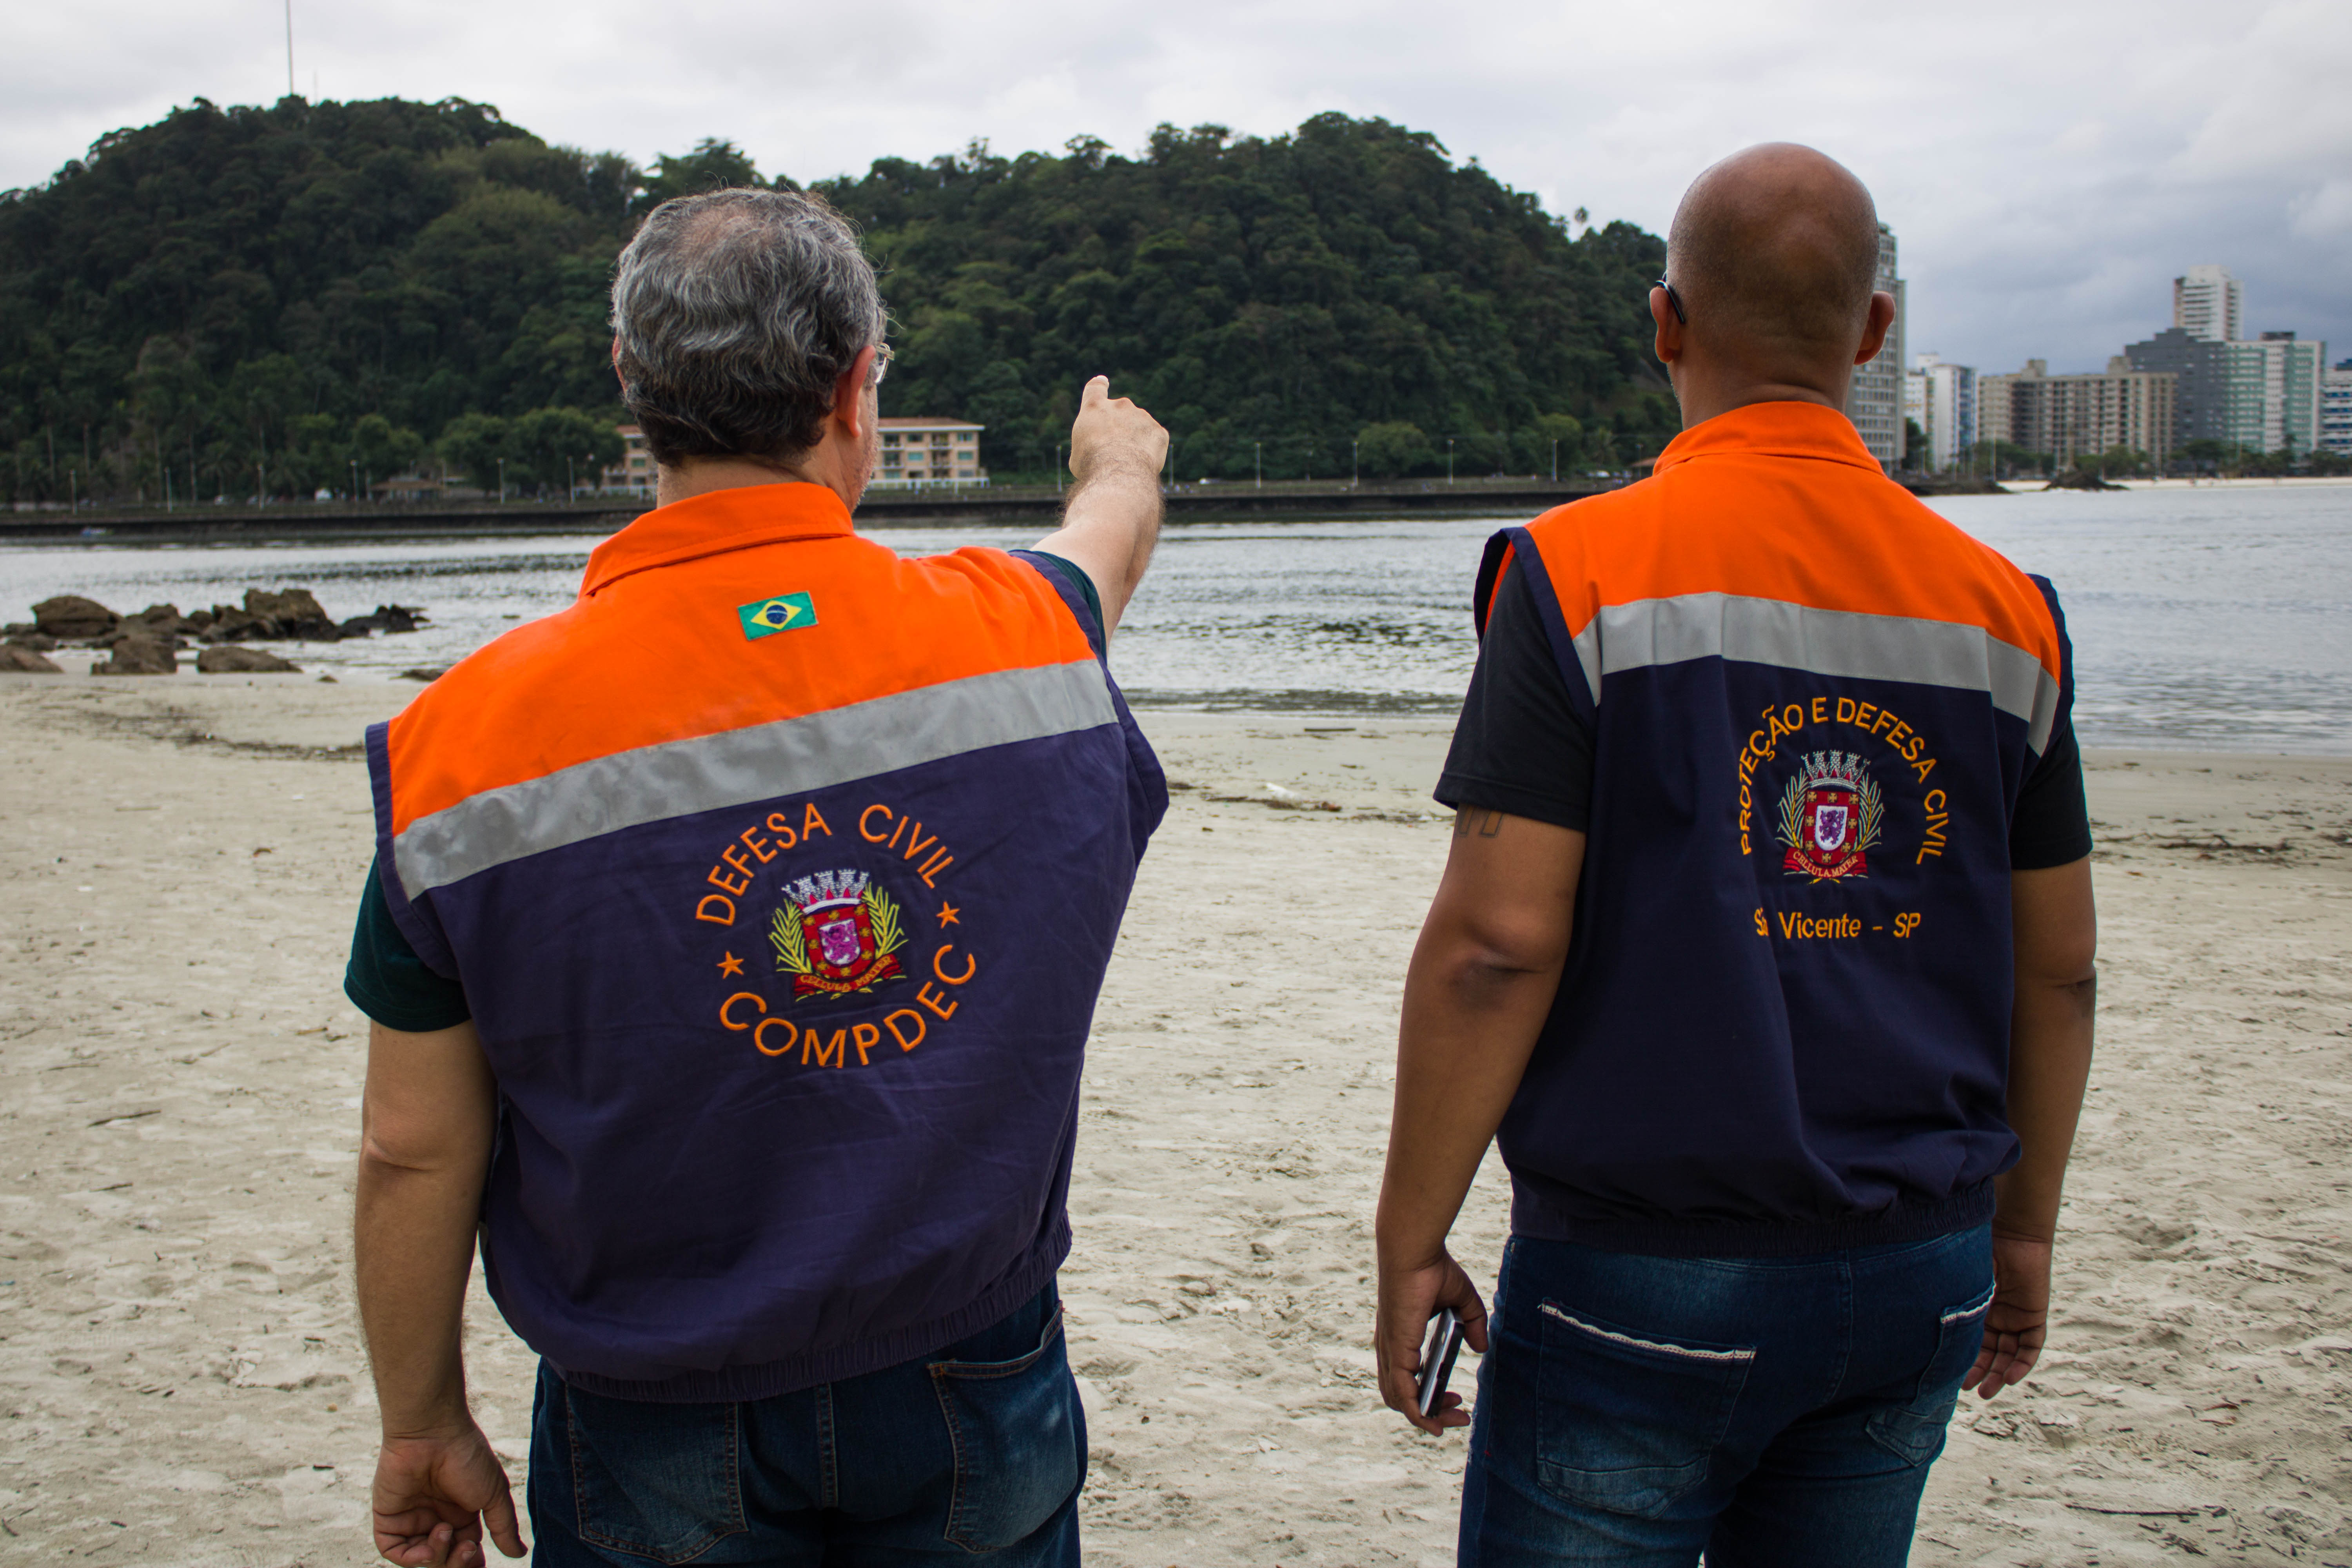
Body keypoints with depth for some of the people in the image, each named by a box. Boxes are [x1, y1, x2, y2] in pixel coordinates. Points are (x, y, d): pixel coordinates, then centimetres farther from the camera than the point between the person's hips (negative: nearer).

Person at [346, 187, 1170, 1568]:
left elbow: (415, 1151, -10)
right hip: (979, 1402, 1)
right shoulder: (1015, 636, -11)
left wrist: (424, 1427, 7)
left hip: (663, 1439, -1)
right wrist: (1122, 460, 41)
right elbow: (1112, 537, 16)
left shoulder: (467, 740, -16)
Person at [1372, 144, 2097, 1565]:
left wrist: (1412, 1240, -8)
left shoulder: (1582, 572, -11)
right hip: (1917, 1283, 5)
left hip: (1645, 1280, -4)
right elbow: (2058, 966, 9)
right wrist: (2024, 1224, 21)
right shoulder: (2004, 608, 3)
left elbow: (1498, 939, -17)